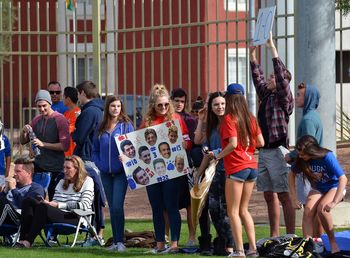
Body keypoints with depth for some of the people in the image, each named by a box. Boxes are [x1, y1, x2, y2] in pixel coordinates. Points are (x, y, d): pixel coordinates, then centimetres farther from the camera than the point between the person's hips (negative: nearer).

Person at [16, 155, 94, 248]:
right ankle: (23, 239, -29)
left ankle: (28, 241, -35)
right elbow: (55, 201, 19)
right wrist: (48, 203, -7)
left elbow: (84, 205, -7)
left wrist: (59, 205, -13)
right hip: (59, 214, 7)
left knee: (43, 208, -33)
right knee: (29, 201, -14)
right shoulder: (62, 182, 27)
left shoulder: (87, 181, 6)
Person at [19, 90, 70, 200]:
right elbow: (23, 141, 18)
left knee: (53, 199, -2)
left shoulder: (60, 119, -8)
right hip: (38, 166, 5)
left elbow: (65, 146, -14)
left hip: (55, 168, -5)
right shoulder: (36, 120, 10)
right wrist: (24, 131, -4)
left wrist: (43, 144, -20)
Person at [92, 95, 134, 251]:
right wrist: (99, 164, 1)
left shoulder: (126, 125, -2)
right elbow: (95, 150, 14)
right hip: (106, 173, 4)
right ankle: (115, 241, 13)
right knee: (112, 208, 8)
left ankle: (120, 241, -9)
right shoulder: (101, 128, 10)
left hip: (121, 172, -4)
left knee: (117, 207, -14)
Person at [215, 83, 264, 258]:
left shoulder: (229, 119, -10)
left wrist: (218, 156, -8)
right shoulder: (250, 118, 8)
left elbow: (232, 144, -20)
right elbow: (260, 142, 8)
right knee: (243, 210, 16)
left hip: (236, 168, -7)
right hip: (251, 166, 7)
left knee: (233, 211, 0)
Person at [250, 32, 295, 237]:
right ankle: (274, 237, 13)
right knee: (270, 197, 9)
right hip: (263, 151, 8)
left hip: (277, 151, -8)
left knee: (284, 196, -7)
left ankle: (290, 237, -7)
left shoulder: (284, 98, -4)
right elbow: (258, 78, 20)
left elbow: (282, 77, -15)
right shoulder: (266, 96, 16)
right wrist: (253, 53, 12)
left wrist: (272, 48, -16)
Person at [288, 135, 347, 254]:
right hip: (317, 189, 5)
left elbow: (343, 179, -34)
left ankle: (333, 243, -14)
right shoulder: (301, 160, -16)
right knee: (308, 211, -23)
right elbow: (292, 173, 3)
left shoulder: (327, 157, -30)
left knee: (322, 209, -31)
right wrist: (294, 197, -4)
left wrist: (334, 202, -40)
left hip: (334, 187, -5)